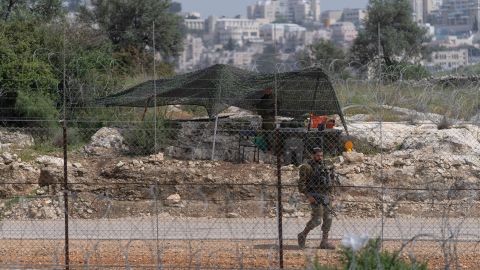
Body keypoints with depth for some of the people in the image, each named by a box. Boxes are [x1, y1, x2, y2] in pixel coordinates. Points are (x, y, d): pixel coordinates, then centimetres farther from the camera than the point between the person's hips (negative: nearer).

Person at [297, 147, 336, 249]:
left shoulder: (324, 166, 14)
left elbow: (330, 181, 24)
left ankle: (324, 242, 7)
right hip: (315, 197, -7)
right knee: (317, 220, -11)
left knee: (328, 219, 2)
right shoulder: (307, 167, -8)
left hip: (325, 196, 7)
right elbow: (301, 184, -12)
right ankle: (303, 235, 8)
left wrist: (331, 194, 14)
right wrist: (308, 196, -19)